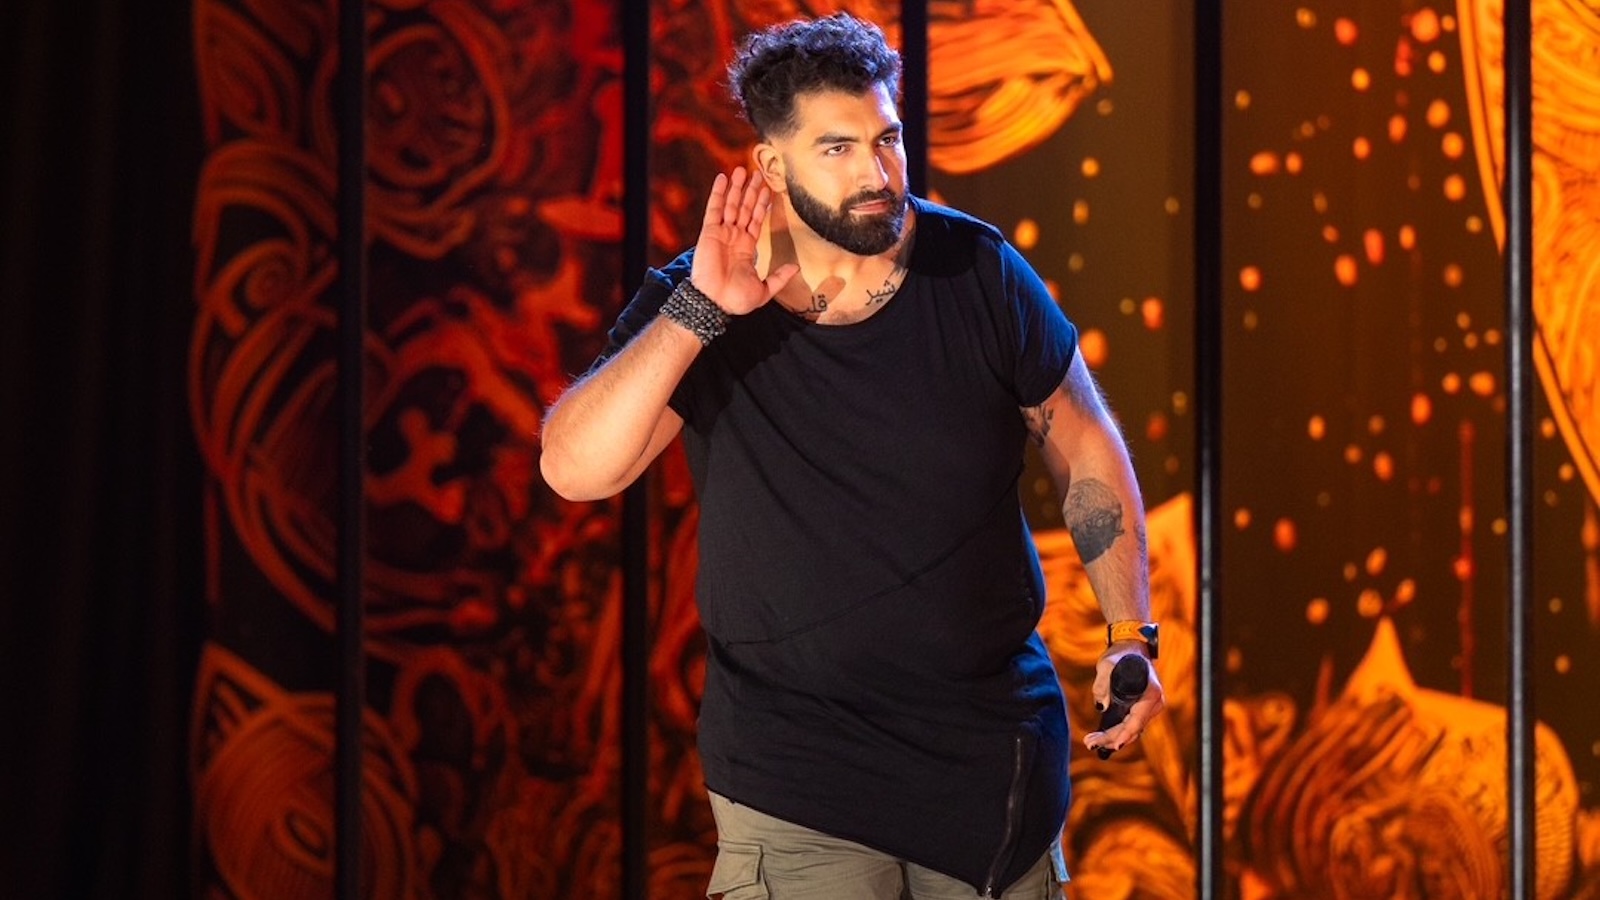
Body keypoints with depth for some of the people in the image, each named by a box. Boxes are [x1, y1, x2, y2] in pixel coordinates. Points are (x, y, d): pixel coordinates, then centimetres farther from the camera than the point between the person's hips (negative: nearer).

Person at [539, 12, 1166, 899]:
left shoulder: (974, 270, -5)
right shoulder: (691, 310, -8)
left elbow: (1084, 448, 6)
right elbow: (574, 468, -21)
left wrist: (1130, 636, 1)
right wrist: (698, 311, -27)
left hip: (994, 741, 2)